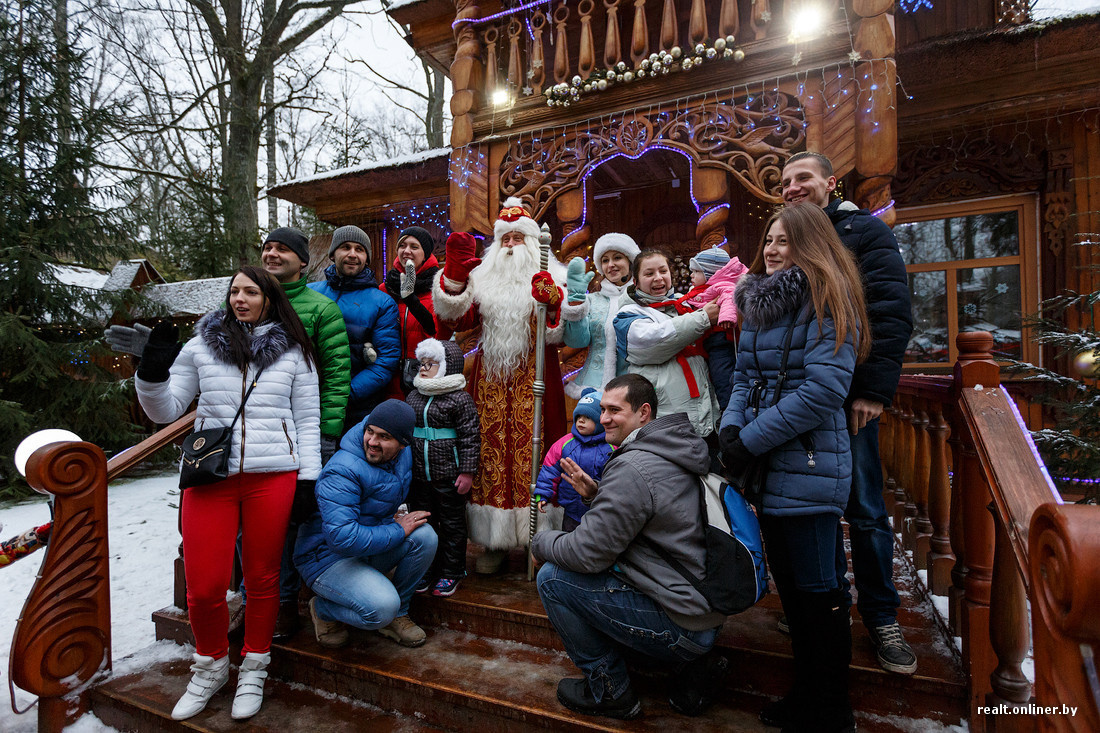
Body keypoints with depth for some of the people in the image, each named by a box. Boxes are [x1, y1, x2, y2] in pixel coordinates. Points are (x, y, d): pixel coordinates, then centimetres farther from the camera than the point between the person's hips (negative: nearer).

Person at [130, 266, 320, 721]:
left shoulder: (294, 352, 6)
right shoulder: (201, 345, 9)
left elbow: (307, 419, 6)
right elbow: (165, 411, 11)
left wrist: (309, 477, 1)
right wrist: (152, 372, -8)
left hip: (272, 477, -1)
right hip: (210, 476, 1)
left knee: (262, 579, 9)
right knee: (204, 586, 2)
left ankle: (253, 670, 31)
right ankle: (211, 667, 31)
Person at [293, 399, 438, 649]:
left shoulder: (404, 453, -5)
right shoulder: (343, 471, -28)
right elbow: (342, 538, -35)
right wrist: (397, 530, -27)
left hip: (368, 549, 7)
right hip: (327, 556, -7)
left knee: (424, 535, -20)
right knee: (382, 607, -29)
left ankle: (396, 614, 1)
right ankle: (323, 609, 5)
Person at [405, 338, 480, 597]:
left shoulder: (460, 398, -12)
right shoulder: (413, 396, 7)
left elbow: (470, 437, -12)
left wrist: (467, 472, -14)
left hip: (449, 476, -6)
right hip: (418, 476, 6)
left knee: (452, 524, 9)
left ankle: (451, 573, 25)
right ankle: (427, 570, 33)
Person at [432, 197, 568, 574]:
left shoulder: (550, 279, 8)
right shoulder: (482, 279, 16)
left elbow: (562, 333, -4)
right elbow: (457, 319, 3)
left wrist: (552, 301, -21)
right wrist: (454, 273, -4)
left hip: (533, 381, -2)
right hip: (491, 382, 3)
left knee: (532, 452, -3)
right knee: (492, 452, 3)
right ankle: (495, 542, 16)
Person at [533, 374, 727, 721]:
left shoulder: (632, 467, -23)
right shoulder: (673, 453, 7)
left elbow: (588, 553, -20)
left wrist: (541, 541, -1)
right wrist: (597, 492, 8)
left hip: (681, 625, -10)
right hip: (708, 614, 10)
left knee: (553, 576, -7)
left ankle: (609, 692, 10)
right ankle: (688, 670, 20)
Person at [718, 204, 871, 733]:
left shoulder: (828, 302, -10)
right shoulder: (757, 301, 13)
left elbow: (821, 390, -19)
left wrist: (750, 440, -17)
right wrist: (731, 426, -5)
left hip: (808, 463, -7)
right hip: (769, 464, 8)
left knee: (815, 588, 5)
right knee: (786, 580, 18)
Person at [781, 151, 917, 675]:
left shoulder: (865, 231, 2)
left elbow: (891, 315, -9)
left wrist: (874, 390, -17)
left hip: (849, 396, -4)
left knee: (865, 510, 3)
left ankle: (881, 618, 21)